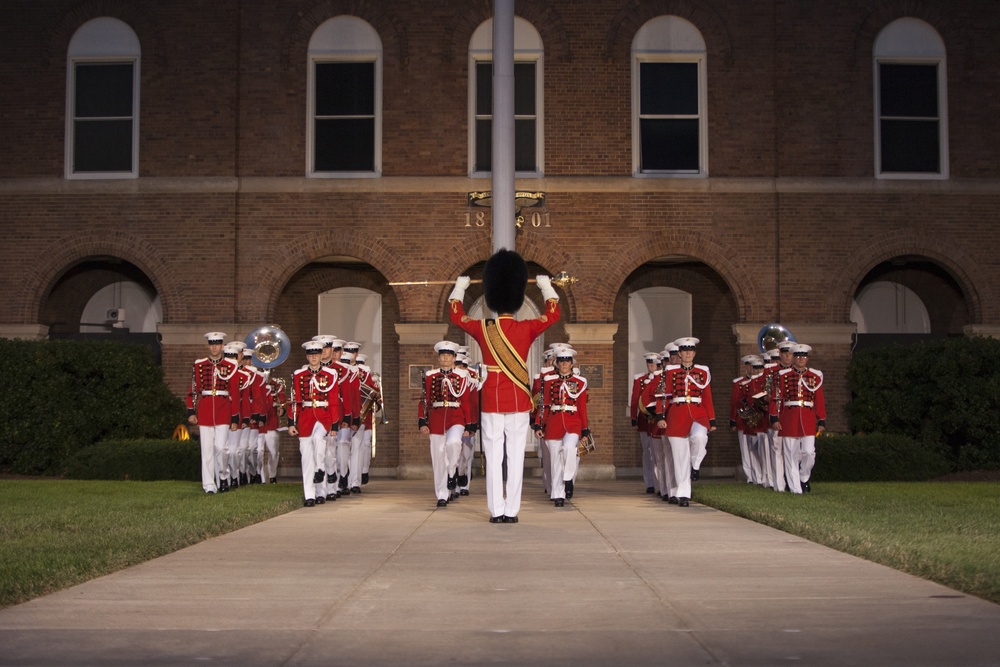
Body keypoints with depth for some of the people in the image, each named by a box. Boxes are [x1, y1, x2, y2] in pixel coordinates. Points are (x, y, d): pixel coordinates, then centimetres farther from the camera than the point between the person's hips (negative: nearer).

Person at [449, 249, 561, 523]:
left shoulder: (482, 329, -5)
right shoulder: (527, 329, -7)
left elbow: (455, 314, 14)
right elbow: (553, 313, 10)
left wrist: (460, 286, 27)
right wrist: (545, 285, 24)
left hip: (491, 402, 1)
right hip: (519, 402, 0)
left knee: (493, 459, 4)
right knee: (516, 458, 3)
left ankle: (496, 511, 3)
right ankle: (511, 511, 4)